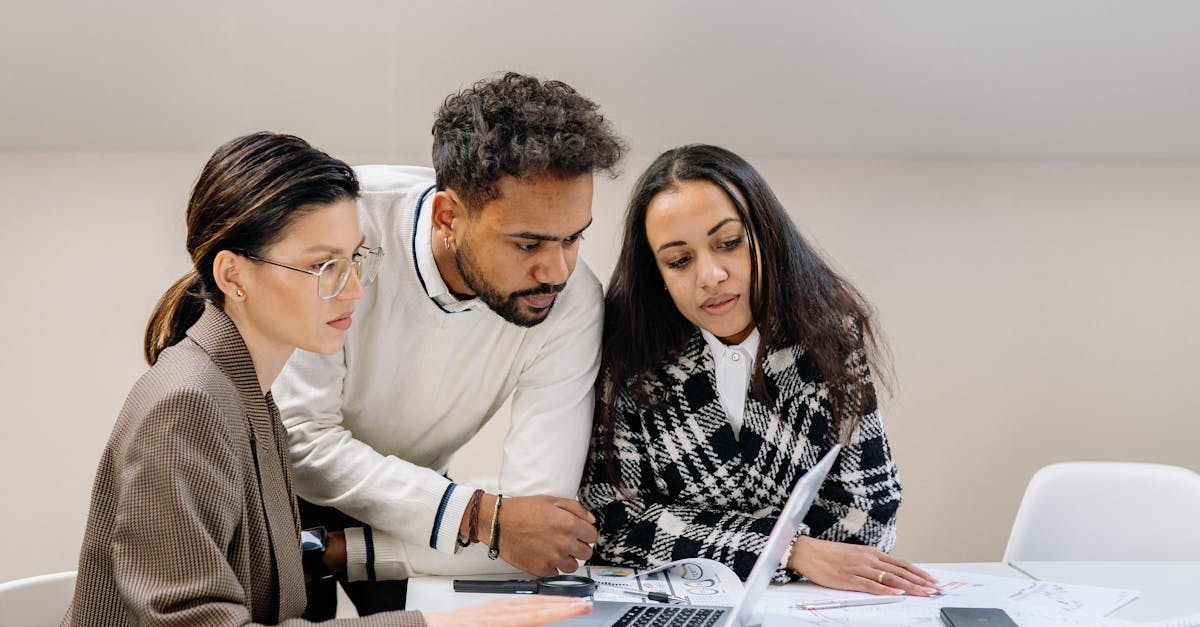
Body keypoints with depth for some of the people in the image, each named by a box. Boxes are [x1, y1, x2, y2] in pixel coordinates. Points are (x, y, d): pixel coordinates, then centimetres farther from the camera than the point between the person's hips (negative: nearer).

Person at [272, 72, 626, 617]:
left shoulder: (571, 305, -24)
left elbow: (540, 545, -25)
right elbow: (300, 436, -27)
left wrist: (335, 550, -28)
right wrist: (480, 516, -34)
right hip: (286, 485, -2)